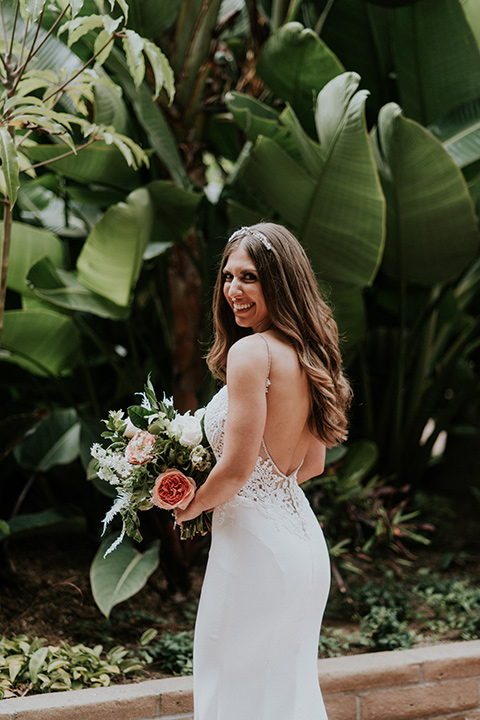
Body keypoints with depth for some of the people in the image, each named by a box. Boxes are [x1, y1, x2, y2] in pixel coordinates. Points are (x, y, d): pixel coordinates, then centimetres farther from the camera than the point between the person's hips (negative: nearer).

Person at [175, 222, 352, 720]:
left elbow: (236, 469, -20)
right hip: (303, 537, 9)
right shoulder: (308, 354, 8)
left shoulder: (251, 351, -18)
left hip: (255, 545, -9)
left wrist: (188, 508, -1)